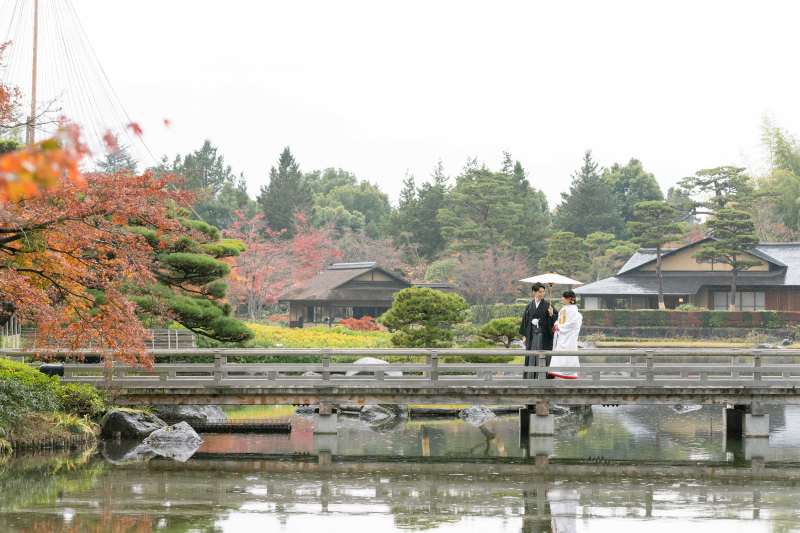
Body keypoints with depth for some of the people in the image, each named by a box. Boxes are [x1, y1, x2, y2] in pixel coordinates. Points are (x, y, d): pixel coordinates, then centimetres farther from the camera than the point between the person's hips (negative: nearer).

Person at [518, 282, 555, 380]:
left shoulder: (547, 305, -1)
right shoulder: (530, 305, 8)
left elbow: (553, 321, -3)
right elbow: (525, 320, 12)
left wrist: (551, 314, -25)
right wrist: (524, 336, 10)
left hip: (543, 334, -3)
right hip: (532, 334, 3)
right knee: (531, 357, 3)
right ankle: (530, 378, 7)